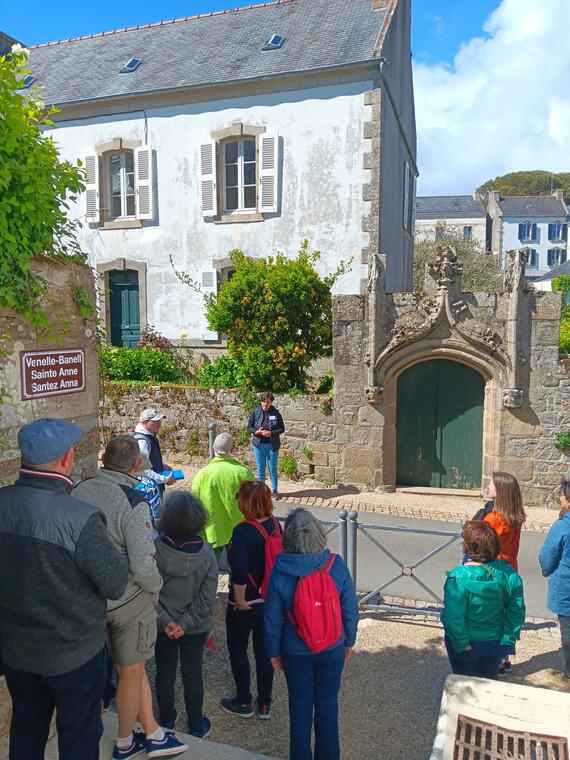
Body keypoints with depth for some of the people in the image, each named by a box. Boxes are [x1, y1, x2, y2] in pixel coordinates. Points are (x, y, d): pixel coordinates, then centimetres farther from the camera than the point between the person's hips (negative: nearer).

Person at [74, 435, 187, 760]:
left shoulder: (80, 491, -7)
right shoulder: (133, 502, -27)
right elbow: (143, 565, -30)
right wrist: (156, 587, -9)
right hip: (129, 601, -6)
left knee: (134, 665, 23)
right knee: (131, 673, 17)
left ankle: (153, 734, 35)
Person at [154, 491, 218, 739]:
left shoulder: (155, 548, -20)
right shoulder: (206, 552, -17)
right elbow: (207, 596, -16)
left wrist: (166, 621, -11)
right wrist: (185, 623, -12)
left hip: (162, 626, 0)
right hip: (195, 627, 0)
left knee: (165, 672, 19)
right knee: (192, 673, 16)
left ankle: (166, 721, 39)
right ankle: (196, 726, 32)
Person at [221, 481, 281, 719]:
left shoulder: (242, 531, -26)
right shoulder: (274, 524, -7)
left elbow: (240, 572, -30)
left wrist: (239, 600, -15)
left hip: (246, 604, -6)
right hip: (270, 599, 6)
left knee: (238, 651, 16)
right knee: (264, 651, 19)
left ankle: (244, 702, 32)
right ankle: (265, 704, 32)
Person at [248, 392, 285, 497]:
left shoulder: (275, 413, -5)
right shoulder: (255, 412, -3)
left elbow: (282, 428, -2)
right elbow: (249, 427, 2)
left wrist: (271, 433, -19)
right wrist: (256, 432, -19)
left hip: (272, 445, -1)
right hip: (259, 444, 1)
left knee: (273, 468, 6)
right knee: (260, 468, 11)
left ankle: (275, 490, 18)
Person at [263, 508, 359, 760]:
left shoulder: (280, 572, -22)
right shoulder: (336, 565, -20)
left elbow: (272, 619, -11)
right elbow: (350, 609, -8)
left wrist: (274, 651, 6)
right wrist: (349, 641, 9)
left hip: (296, 652, -1)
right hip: (333, 650, 1)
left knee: (300, 707, 20)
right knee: (328, 704, 22)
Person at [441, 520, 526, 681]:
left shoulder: (459, 578, -30)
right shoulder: (509, 574, -17)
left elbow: (453, 617, -27)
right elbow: (517, 611, -9)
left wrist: (461, 642, -13)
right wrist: (508, 639, 0)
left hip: (467, 644, -3)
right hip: (495, 643, 4)